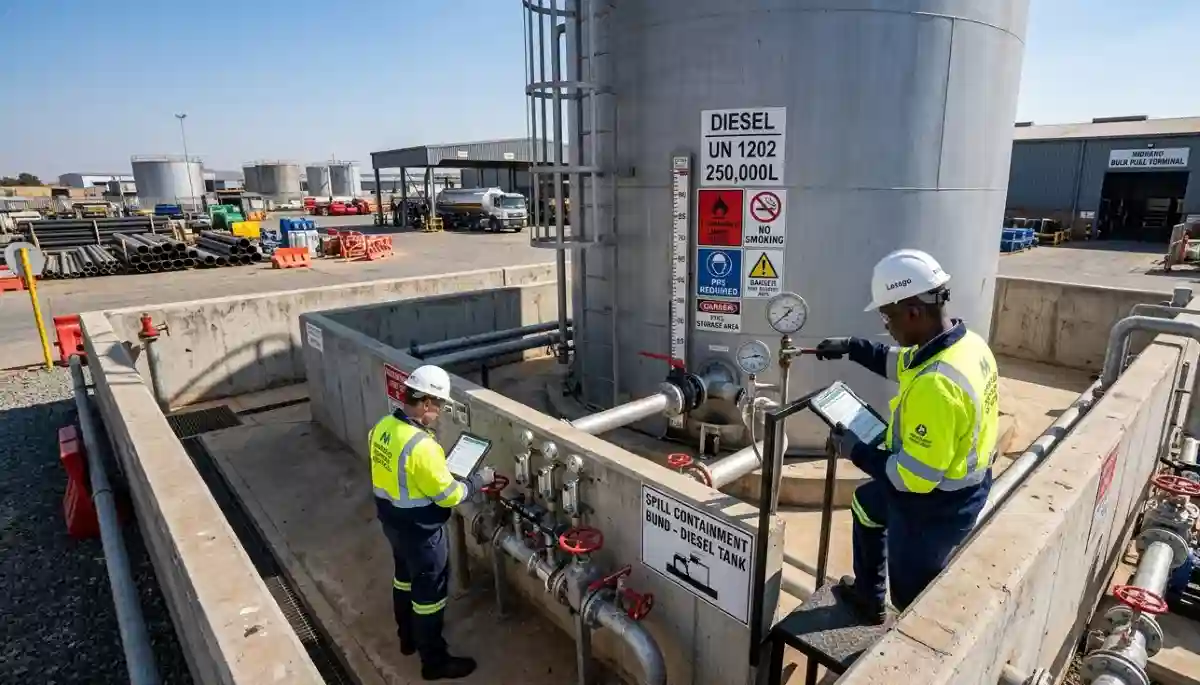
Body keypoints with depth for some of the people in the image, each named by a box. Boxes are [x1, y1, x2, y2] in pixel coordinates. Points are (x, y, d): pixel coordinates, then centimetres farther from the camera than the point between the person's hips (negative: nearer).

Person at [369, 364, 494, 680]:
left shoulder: (383, 426, -5)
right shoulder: (420, 446, -33)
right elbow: (448, 496, -25)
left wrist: (436, 471, 10)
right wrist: (479, 480, -11)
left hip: (392, 521, 9)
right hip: (420, 531, -9)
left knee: (405, 577, 28)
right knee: (429, 592, 9)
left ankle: (408, 637, 49)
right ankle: (434, 661, 27)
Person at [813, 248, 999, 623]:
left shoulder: (936, 385, -38)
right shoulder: (966, 342, -8)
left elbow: (915, 477, -32)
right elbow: (903, 362, 13)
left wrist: (855, 451, -20)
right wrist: (852, 347, 8)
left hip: (935, 506, -10)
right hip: (962, 484, 10)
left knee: (912, 594, 13)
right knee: (866, 503, 31)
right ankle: (870, 596, 49)